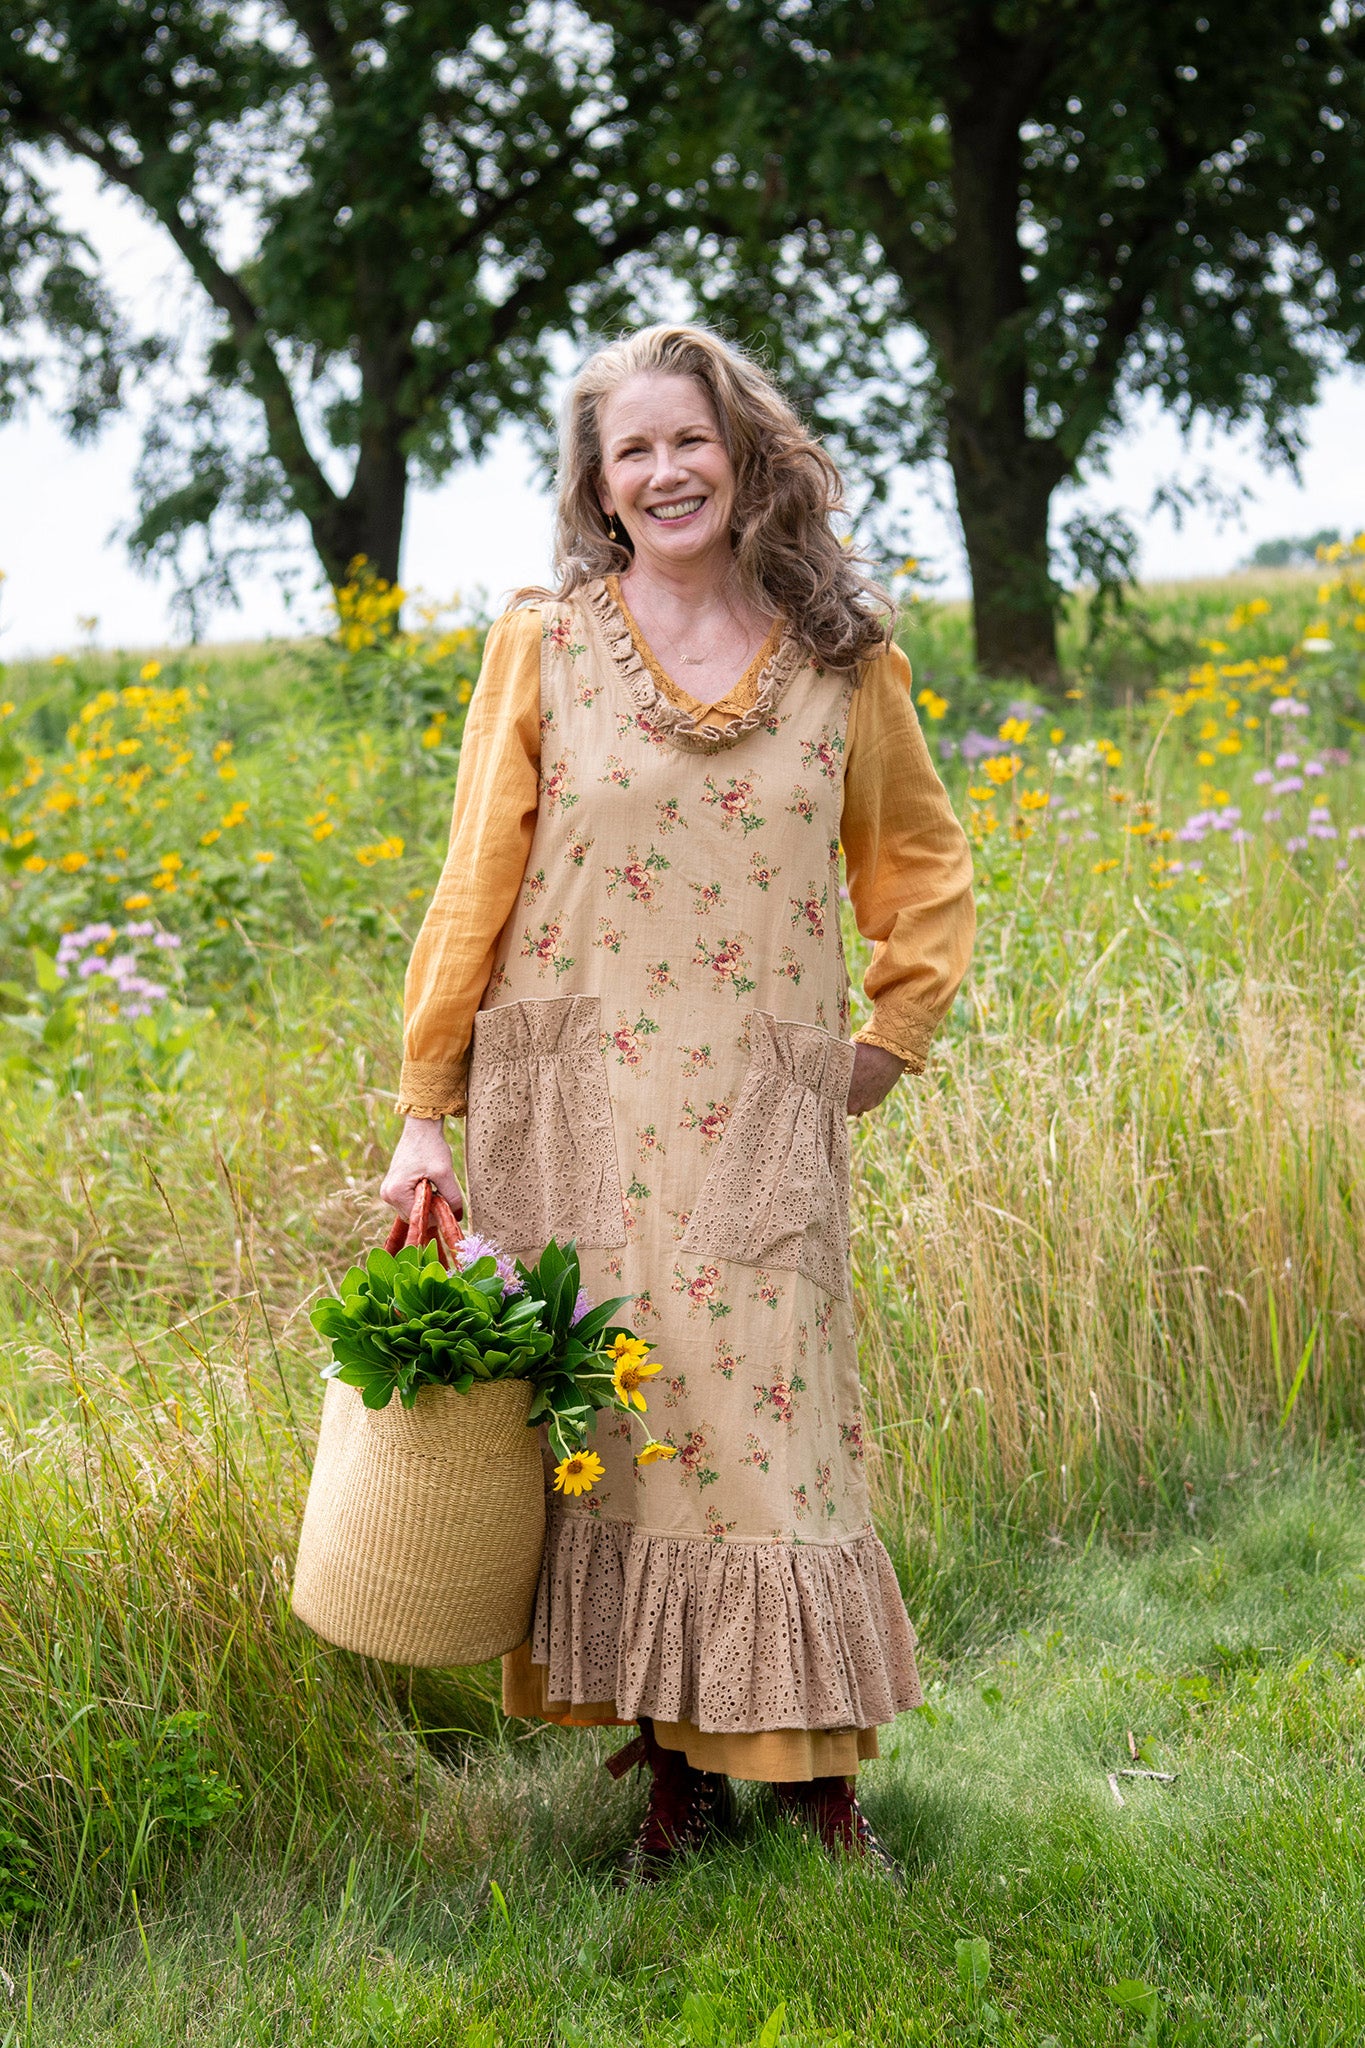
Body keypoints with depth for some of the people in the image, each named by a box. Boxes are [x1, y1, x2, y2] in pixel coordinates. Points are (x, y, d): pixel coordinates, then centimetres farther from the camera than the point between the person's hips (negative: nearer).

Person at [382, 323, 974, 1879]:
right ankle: (672, 1765, 12)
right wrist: (426, 1107, 2)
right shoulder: (544, 644, 3)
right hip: (578, 1108, 0)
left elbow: (924, 862, 20)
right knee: (611, 1415, 0)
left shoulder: (842, 658, 6)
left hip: (763, 1118, 0)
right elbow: (476, 883, 4)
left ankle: (814, 1759, 10)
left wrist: (894, 1035, 11)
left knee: (769, 1414, -3)